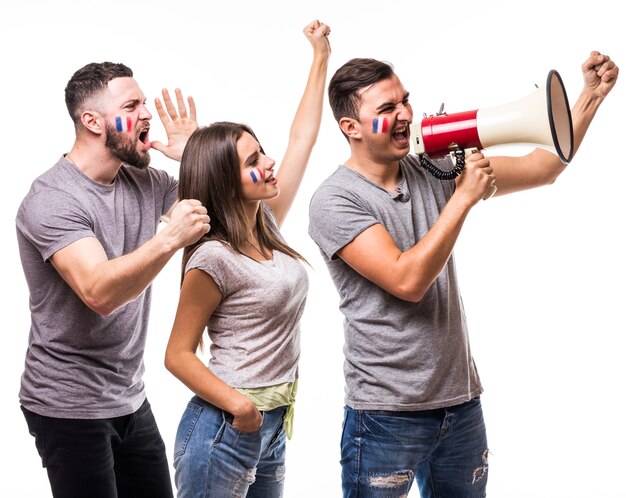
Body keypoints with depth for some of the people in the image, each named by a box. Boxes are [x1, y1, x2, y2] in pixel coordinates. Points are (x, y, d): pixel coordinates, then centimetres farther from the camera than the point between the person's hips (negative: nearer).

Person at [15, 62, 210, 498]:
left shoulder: (146, 183, 3)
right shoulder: (52, 200, -18)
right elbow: (99, 292, -31)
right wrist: (169, 240, -44)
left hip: (130, 398, 7)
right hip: (70, 408, -6)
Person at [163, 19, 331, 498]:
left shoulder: (267, 224, 5)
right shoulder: (214, 257, -17)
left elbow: (302, 138, 11)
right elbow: (178, 354, -13)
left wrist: (321, 56, 13)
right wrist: (238, 404, -26)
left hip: (273, 428, 8)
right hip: (223, 431, -8)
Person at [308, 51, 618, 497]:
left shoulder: (432, 172, 4)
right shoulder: (335, 201, -13)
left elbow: (540, 169, 5)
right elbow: (407, 282, -23)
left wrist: (593, 93, -4)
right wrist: (464, 197, -21)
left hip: (461, 400, 6)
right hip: (388, 413, -5)